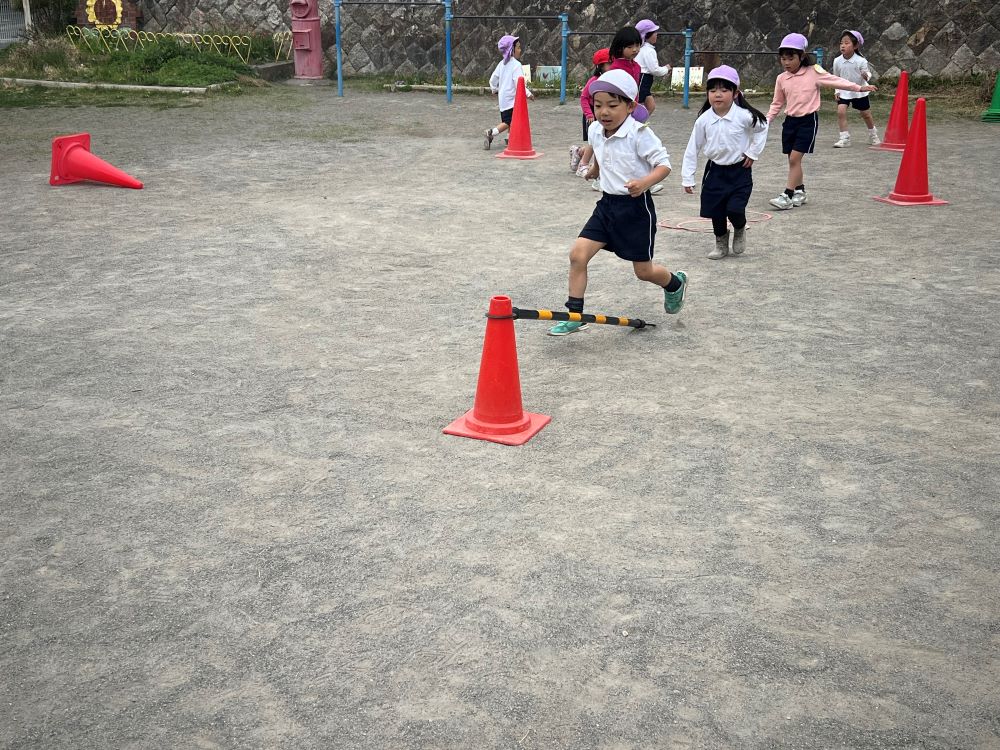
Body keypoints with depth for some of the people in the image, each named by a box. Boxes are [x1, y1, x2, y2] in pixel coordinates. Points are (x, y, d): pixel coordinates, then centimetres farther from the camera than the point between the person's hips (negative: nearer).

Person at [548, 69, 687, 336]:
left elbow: (664, 163, -18)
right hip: (607, 204, 6)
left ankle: (675, 283, 40)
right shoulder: (595, 131, 1)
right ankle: (575, 315, -1)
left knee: (643, 270, 6)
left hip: (636, 206, -5)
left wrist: (645, 182, -34)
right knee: (578, 254, -10)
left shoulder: (639, 133, -18)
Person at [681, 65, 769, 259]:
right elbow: (692, 149, -2)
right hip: (715, 170, 3)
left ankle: (740, 231, 22)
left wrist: (753, 152, 0)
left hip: (739, 170, -2)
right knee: (716, 212, 6)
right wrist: (687, 178, -3)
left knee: (735, 210, -13)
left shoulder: (744, 116, -15)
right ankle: (721, 245, 29)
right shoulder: (704, 120, -9)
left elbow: (762, 128, 5)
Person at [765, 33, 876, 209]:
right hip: (790, 120, 5)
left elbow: (835, 81, 0)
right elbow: (777, 103, 15)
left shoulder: (813, 72, -5)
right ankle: (800, 192, 24)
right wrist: (766, 120, 6)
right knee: (793, 160, 9)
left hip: (808, 120, -5)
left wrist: (859, 87, -1)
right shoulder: (781, 79, 5)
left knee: (795, 158, -13)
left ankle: (787, 196, -11)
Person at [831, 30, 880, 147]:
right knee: (840, 111, -18)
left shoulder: (861, 61, -19)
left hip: (860, 92, -1)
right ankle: (844, 138, -8)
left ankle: (873, 135, 35)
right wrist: (837, 91, -2)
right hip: (844, 92, 2)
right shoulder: (837, 61, -11)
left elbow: (868, 73, -9)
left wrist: (866, 76, -33)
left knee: (866, 114, 12)